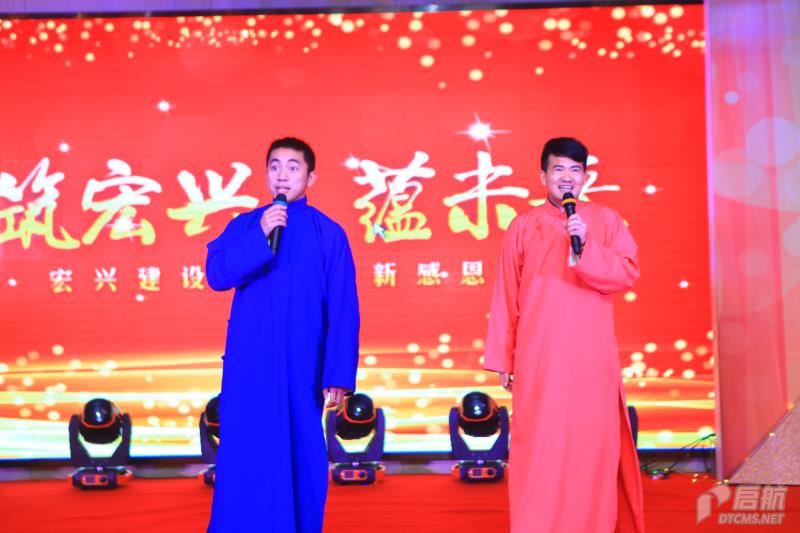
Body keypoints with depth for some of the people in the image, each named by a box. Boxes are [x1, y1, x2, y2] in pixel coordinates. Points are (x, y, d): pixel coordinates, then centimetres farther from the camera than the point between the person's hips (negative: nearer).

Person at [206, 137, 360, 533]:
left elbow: (343, 311, -2)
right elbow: (217, 275, -8)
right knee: (245, 458, 4)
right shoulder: (244, 226, 6)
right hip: (249, 363, 1)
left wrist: (339, 375, -8)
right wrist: (260, 236, -18)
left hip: (301, 365, -1)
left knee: (300, 458, 5)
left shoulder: (328, 234, 0)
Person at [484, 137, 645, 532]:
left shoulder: (606, 220, 7)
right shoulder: (523, 226, 7)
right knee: (538, 450, -1)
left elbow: (627, 275, -5)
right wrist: (502, 359, 4)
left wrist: (586, 248, -19)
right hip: (538, 359, 0)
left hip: (592, 359, 0)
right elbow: (505, 297, 6)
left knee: (593, 446, 3)